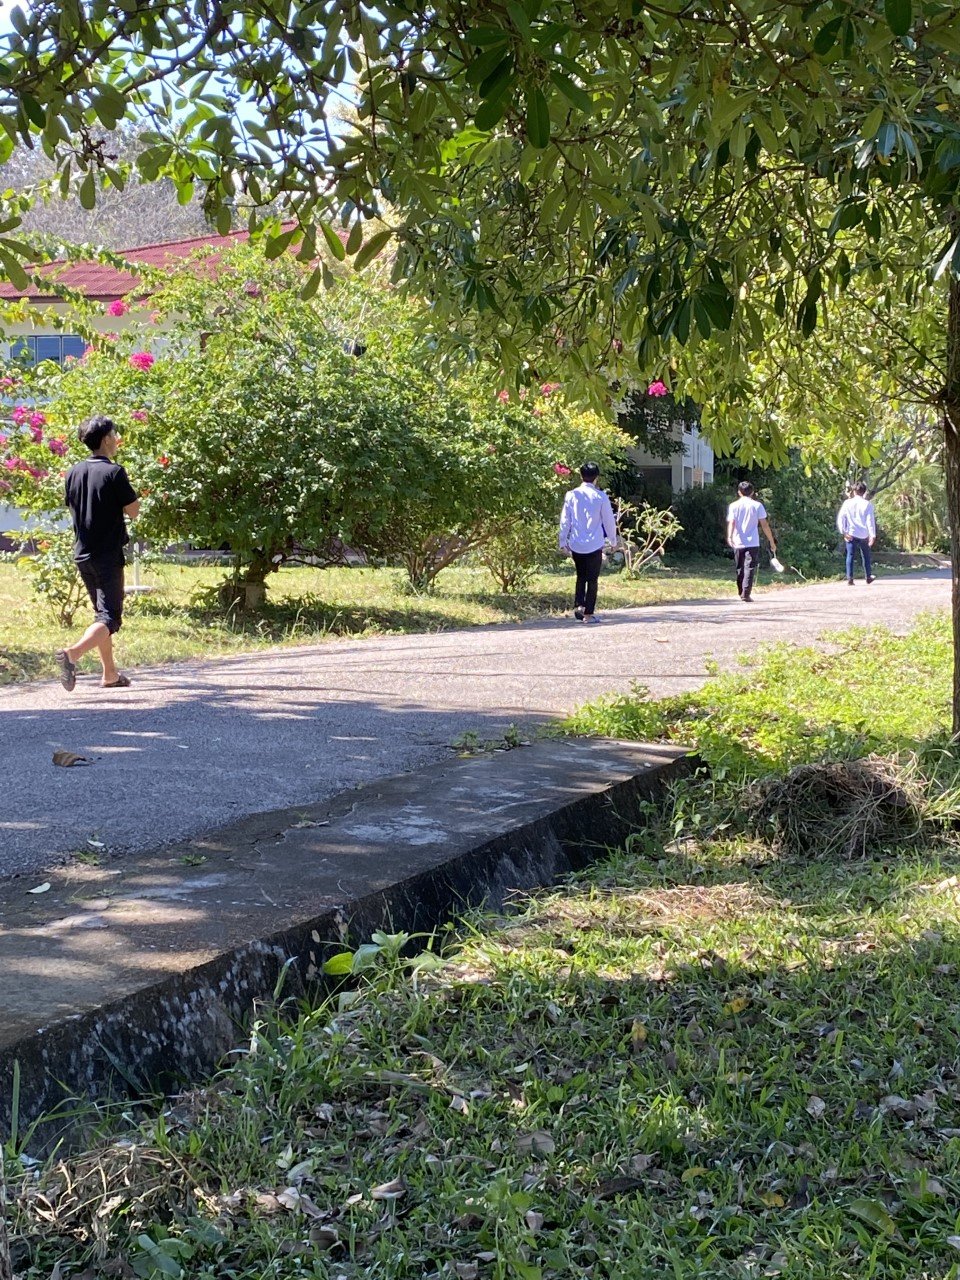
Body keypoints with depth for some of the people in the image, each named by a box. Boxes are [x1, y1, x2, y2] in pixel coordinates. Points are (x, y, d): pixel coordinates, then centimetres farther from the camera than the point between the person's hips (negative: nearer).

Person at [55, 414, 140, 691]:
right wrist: (130, 495, 7)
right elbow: (133, 511, -11)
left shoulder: (74, 472, 5)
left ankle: (110, 674, 24)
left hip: (82, 553, 7)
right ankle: (73, 653, -31)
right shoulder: (114, 472, -14)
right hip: (108, 555, -7)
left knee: (101, 611, 19)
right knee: (109, 618, -6)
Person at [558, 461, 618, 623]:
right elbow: (609, 520, 0)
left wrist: (563, 541, 10)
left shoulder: (572, 495, -3)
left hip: (576, 544, 2)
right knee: (592, 579, 5)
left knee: (581, 576, 20)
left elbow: (565, 520, 0)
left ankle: (578, 605, 3)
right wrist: (613, 540, 14)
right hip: (594, 545, -2)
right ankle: (588, 613, 4)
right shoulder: (600, 497, -7)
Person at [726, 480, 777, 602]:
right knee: (750, 569, -4)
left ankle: (741, 593, 25)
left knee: (740, 568, 15)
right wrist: (772, 542, 5)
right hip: (753, 543, -2)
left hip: (738, 543, 2)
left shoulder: (733, 506, 5)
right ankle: (746, 595, -15)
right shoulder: (757, 505, 2)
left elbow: (731, 522, -11)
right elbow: (764, 525, -1)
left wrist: (729, 536, -25)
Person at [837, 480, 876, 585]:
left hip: (851, 534, 0)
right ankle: (868, 577, 26)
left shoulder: (847, 503, 0)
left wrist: (844, 532, -3)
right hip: (864, 535, 0)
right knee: (866, 556, 16)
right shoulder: (867, 504, -3)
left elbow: (840, 518, -4)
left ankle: (850, 579, -9)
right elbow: (870, 520, -7)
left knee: (850, 556, 1)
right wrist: (873, 535, -6)